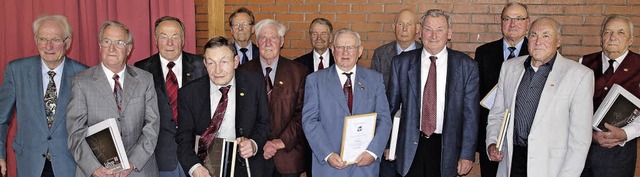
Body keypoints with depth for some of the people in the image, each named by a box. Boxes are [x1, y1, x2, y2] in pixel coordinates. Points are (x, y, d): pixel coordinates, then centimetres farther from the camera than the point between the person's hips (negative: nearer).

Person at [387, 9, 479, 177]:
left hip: (446, 150, 0)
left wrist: (467, 154, -3)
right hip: (410, 147, 1)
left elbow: (470, 114, -1)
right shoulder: (401, 62, 0)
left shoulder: (467, 66, -2)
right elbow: (391, 105, 6)